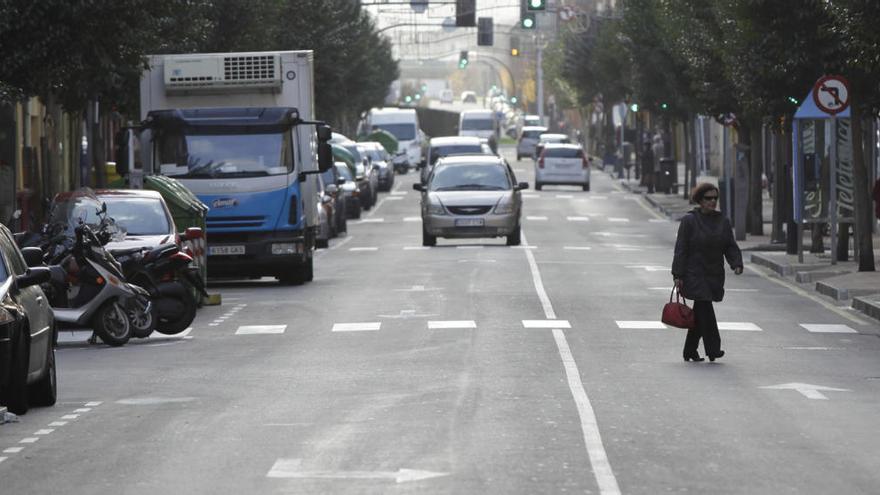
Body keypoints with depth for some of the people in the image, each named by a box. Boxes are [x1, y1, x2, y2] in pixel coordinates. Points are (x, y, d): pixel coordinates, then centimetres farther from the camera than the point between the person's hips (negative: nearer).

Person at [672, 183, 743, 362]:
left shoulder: (722, 221, 9)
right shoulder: (689, 220, -6)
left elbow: (731, 246, 7)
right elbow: (681, 249, -7)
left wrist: (737, 264, -12)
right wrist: (678, 275, -11)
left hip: (714, 276, 5)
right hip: (694, 274, -5)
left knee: (700, 314, 9)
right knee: (705, 309, -14)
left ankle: (690, 351, 18)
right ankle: (712, 349, -15)